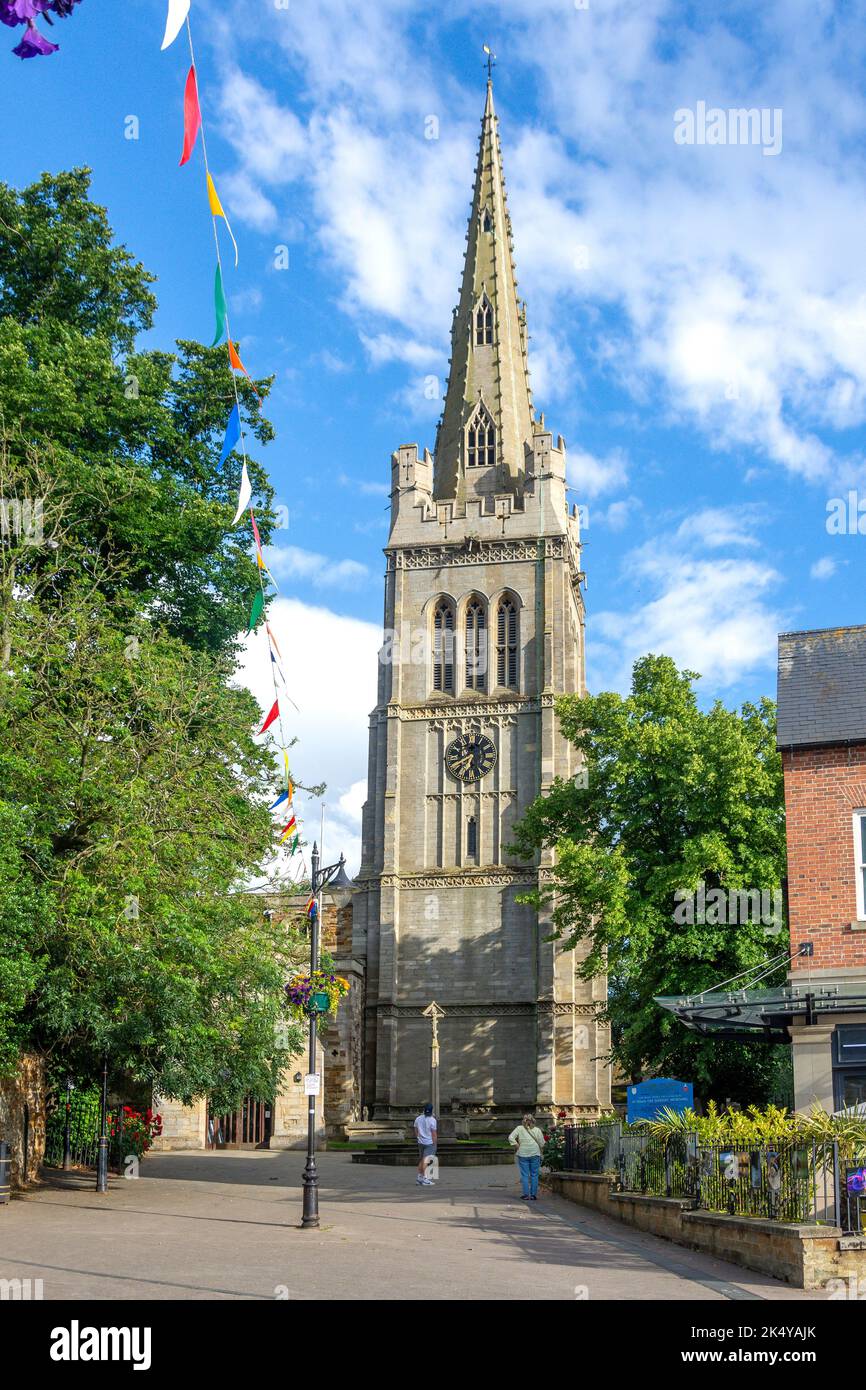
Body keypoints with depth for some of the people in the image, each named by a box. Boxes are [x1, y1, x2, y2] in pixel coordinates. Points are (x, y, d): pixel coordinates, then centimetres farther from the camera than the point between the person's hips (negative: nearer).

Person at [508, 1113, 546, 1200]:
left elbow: (511, 1137, -7)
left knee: (524, 1175, 4)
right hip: (535, 1154, 1)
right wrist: (541, 1153, 13)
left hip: (523, 1154, -1)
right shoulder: (537, 1130, 4)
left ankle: (526, 1195, 2)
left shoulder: (519, 1128, 3)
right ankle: (533, 1195, 7)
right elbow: (542, 1143, 1)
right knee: (534, 1175, 7)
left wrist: (517, 1147, -2)